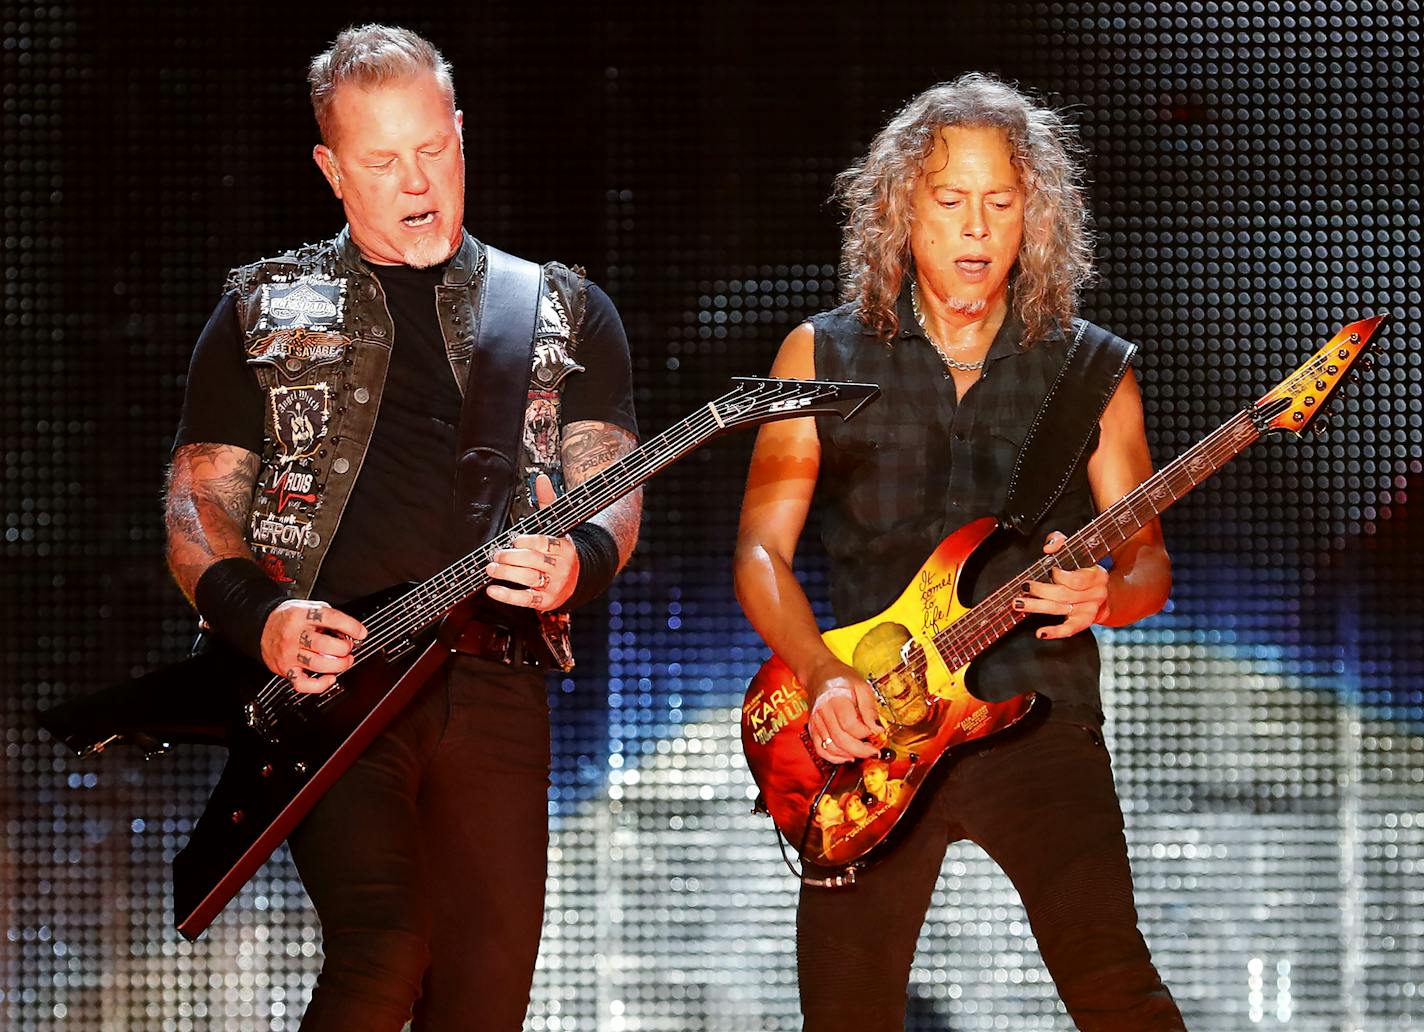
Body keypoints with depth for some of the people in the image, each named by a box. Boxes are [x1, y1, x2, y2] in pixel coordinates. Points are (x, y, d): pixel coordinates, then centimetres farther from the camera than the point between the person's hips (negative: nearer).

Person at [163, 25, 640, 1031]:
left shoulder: (565, 313, 17)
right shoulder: (264, 313, 15)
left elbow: (613, 492, 10)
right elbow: (198, 509, 11)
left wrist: (579, 563, -15)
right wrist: (261, 621, -10)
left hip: (493, 682, 2)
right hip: (324, 675, -2)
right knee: (383, 947, -22)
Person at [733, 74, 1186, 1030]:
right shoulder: (823, 357, 7)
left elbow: (1149, 562, 9)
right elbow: (761, 550, 5)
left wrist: (1104, 594, -16)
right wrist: (824, 679, -12)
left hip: (1038, 714, -1)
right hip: (868, 728, 1)